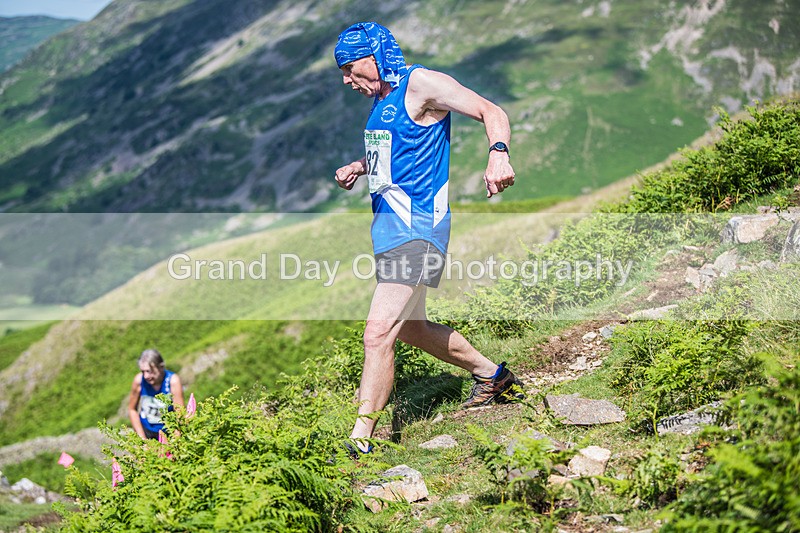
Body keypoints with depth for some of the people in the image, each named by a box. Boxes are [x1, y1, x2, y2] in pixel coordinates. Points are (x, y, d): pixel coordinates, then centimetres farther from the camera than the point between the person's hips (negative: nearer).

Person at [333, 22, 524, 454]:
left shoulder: (421, 84, -11)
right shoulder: (381, 95, 15)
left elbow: (491, 112, -15)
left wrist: (498, 154, -35)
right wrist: (358, 168, 12)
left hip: (415, 227, -10)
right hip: (388, 223, 10)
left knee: (377, 334, -16)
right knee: (410, 329, 21)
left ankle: (359, 439, -10)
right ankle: (492, 376, 39)